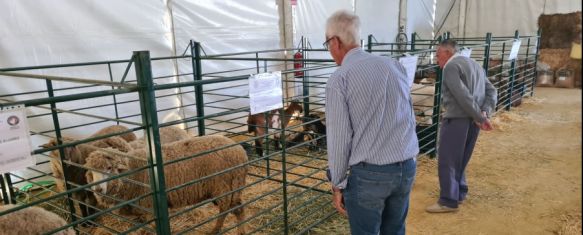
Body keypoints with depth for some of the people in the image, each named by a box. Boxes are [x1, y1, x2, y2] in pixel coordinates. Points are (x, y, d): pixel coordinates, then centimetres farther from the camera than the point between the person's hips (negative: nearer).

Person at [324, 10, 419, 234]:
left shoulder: (339, 79, -11)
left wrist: (337, 184, 0)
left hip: (369, 173, -5)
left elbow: (339, 138, -10)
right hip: (407, 167, 6)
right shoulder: (395, 65, 5)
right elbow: (410, 118, 13)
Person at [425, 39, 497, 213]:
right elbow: (491, 91, 11)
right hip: (473, 120, 9)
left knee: (447, 160, -3)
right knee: (460, 159, 19)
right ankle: (459, 193, 28)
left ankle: (448, 201, 0)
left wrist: (480, 117, -15)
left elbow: (463, 96, -19)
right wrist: (485, 113, -1)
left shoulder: (450, 67, -8)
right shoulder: (475, 64, 20)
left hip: (457, 119, -9)